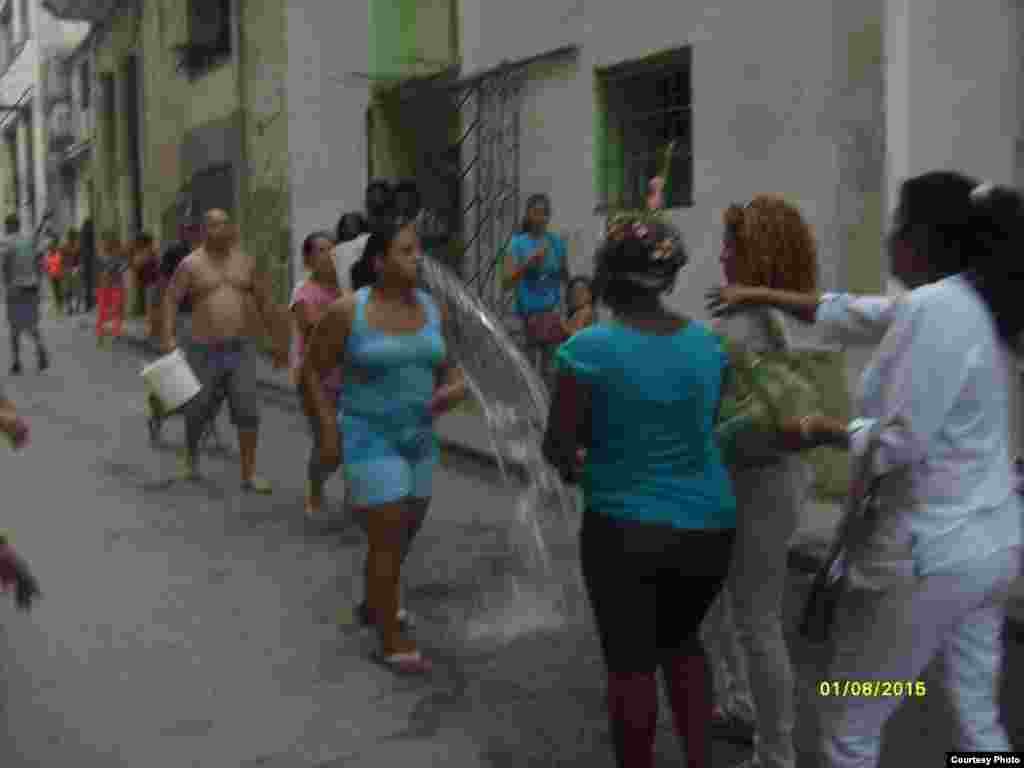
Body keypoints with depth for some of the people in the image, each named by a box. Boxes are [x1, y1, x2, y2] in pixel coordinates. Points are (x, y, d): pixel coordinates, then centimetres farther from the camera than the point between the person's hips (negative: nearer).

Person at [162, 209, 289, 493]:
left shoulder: (246, 262, 6)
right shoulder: (191, 264, -2)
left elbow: (266, 303, 10)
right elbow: (171, 299, -4)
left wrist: (278, 342, 10)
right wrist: (168, 337, -17)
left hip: (241, 349, 1)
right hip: (204, 351, -1)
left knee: (247, 411, -7)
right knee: (198, 410, 10)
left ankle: (249, 474, 2)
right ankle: (190, 453, 40)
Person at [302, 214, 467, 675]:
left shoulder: (433, 309, 0)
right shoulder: (347, 312, -15)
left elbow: (447, 367, 10)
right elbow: (311, 373, -6)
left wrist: (456, 388, -12)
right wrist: (327, 431, -11)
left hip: (419, 439, 6)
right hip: (370, 440, -6)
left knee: (404, 535, 18)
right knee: (388, 541, -3)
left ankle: (374, 602, 43)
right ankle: (391, 642, 11)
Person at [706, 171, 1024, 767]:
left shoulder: (933, 308, -21)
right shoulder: (971, 303, 9)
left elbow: (897, 443, -23)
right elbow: (851, 314, 19)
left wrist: (825, 430, -5)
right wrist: (763, 296, 25)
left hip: (931, 552, -9)